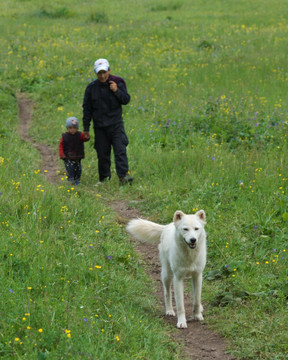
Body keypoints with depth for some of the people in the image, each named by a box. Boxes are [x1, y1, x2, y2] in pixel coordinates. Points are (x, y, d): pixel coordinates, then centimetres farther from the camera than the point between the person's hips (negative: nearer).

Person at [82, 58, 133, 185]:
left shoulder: (117, 83, 0)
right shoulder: (91, 88, 1)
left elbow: (126, 100, 0)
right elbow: (87, 109, 6)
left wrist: (117, 91, -18)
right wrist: (86, 129, 4)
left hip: (116, 123, -1)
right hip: (100, 126, 1)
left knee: (120, 150, -13)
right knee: (102, 154, 4)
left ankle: (123, 175, -18)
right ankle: (104, 178, 15)